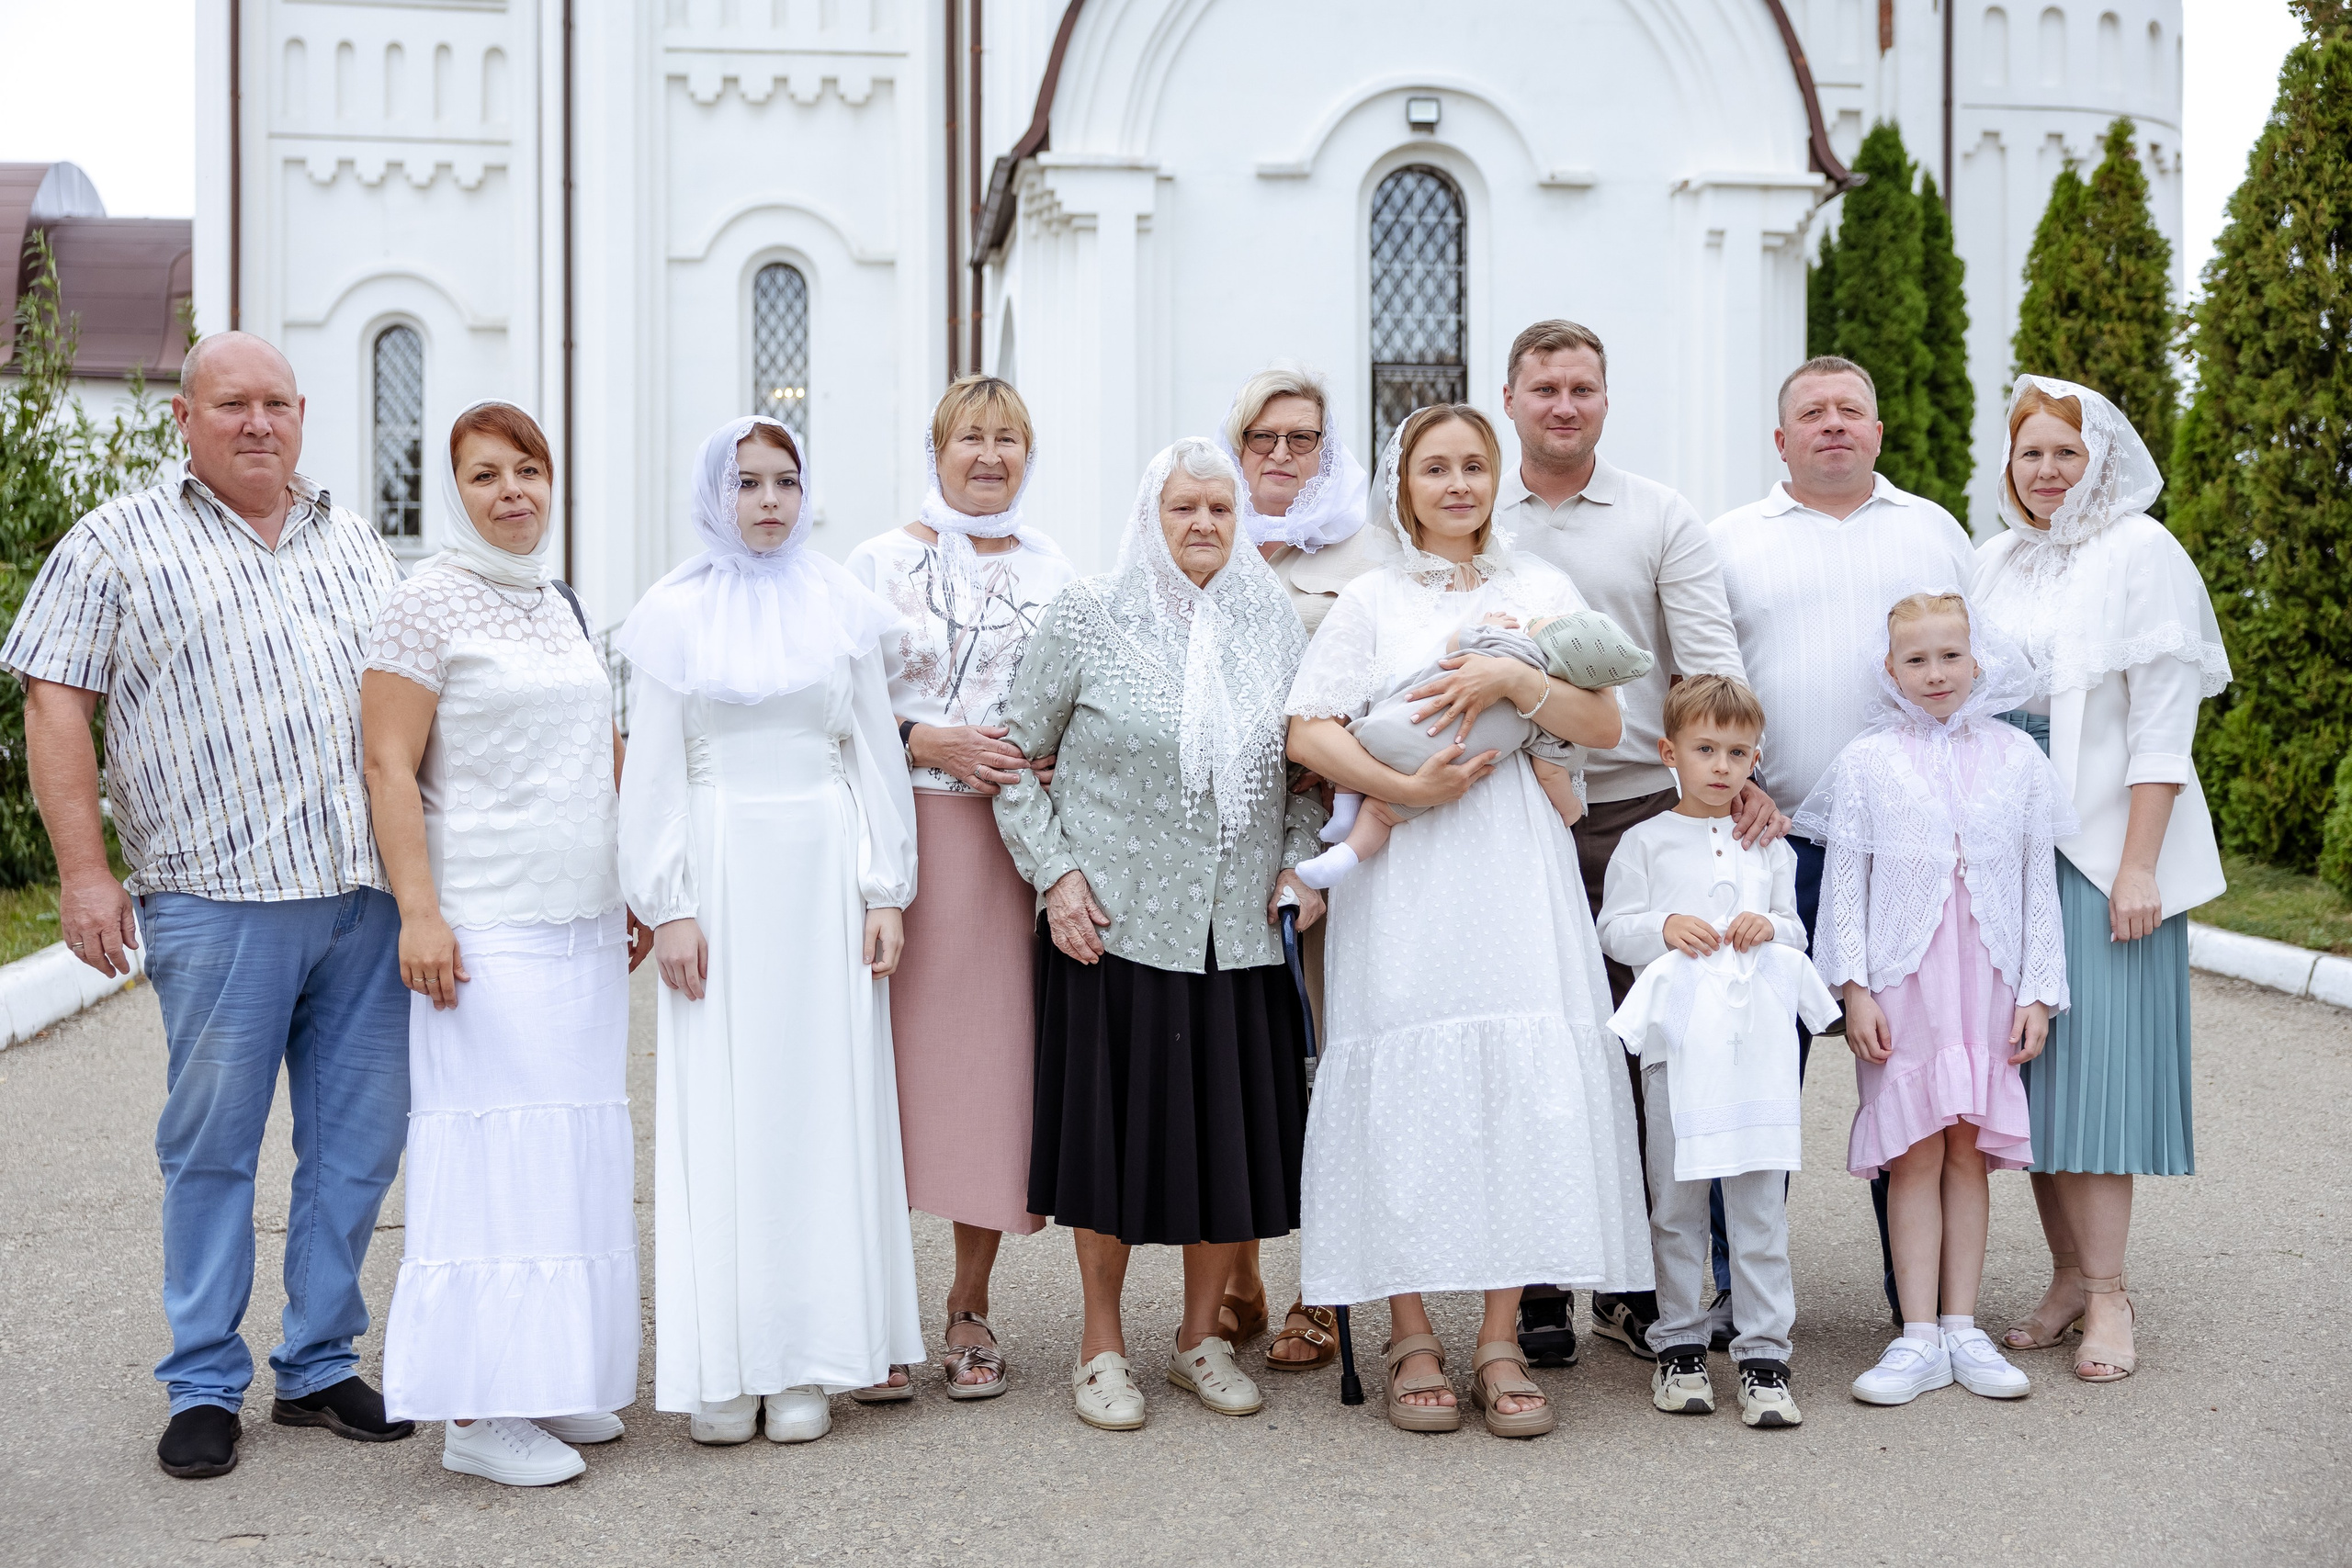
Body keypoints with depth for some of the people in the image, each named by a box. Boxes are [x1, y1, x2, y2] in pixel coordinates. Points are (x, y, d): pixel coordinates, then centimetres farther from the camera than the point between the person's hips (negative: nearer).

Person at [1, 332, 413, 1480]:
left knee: (360, 1138, 8)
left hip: (371, 897, 4)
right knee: (212, 1145, 3)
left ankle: (319, 1365, 21)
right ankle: (204, 1385, 16)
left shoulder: (359, 546, 17)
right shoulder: (117, 545, 4)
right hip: (219, 898, -4)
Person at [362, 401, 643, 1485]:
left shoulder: (561, 604, 15)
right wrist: (419, 911, -18)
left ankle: (551, 1375, 19)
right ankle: (475, 1412, 0)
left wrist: (640, 890, 20)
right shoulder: (429, 604, -5)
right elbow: (389, 767, -11)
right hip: (487, 926, -7)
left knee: (574, 1148, 9)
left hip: (586, 919, 7)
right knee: (491, 1146, -6)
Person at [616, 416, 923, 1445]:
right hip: (722, 869, -1)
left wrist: (885, 890, 1)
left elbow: (875, 752, 8)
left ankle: (807, 1363, 8)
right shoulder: (673, 613, 4)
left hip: (823, 870, 1)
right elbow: (654, 770, 2)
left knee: (822, 1104, 1)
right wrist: (667, 907, -5)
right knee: (720, 1112, -1)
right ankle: (724, 1368, 6)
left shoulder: (842, 607, 9)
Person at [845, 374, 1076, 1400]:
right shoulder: (883, 564, 6)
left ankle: (969, 1304, 13)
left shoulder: (1056, 572, 13)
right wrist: (932, 744, -13)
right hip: (907, 838, -2)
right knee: (902, 1053, -4)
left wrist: (1059, 764, -4)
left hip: (1023, 843, 2)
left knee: (998, 1056, 1)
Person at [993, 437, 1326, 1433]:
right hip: (1115, 925, -3)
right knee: (1117, 1127, 3)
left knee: (1231, 1132, 7)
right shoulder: (1086, 617, -1)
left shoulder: (1272, 622, 9)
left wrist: (1300, 860, 3)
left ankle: (1202, 1338, 24)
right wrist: (1054, 872, -7)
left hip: (1241, 931, 3)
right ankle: (1102, 1346, 18)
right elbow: (1016, 757, 1)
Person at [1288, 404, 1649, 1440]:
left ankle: (1500, 1343, 3)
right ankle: (1413, 1342, 6)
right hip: (1405, 879, -1)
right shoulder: (1372, 599, 9)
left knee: (1527, 1084, -5)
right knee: (1408, 1082, -4)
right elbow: (1308, 734, 0)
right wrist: (1404, 786, -13)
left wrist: (1513, 680, -10)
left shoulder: (1540, 588, 14)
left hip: (1519, 874, 2)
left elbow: (1603, 726, 5)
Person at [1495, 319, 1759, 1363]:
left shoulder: (1662, 520, 7)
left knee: (1643, 1050, 1)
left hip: (1639, 810, -1)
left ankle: (1634, 1283, 13)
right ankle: (1535, 1289, 12)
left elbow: (1710, 661, -1)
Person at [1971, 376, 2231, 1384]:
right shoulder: (1995, 560, 14)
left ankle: (2106, 1296, -1)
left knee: (2096, 1055, -7)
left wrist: (2139, 865, -16)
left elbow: (2162, 721, -9)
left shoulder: (2141, 552, -4)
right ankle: (2068, 1276, 13)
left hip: (2104, 838, -5)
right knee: (2029, 1058, 4)